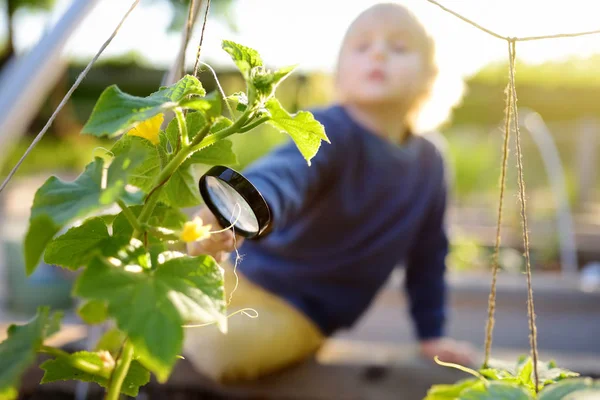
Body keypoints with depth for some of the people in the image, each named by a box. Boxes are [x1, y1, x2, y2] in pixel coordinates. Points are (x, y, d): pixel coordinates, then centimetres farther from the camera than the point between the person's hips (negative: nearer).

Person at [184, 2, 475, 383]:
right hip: (245, 275, -1)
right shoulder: (328, 132, -19)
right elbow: (284, 174, -42)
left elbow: (427, 256, 10)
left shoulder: (429, 164, -3)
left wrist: (432, 335, 12)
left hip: (298, 314, 2)